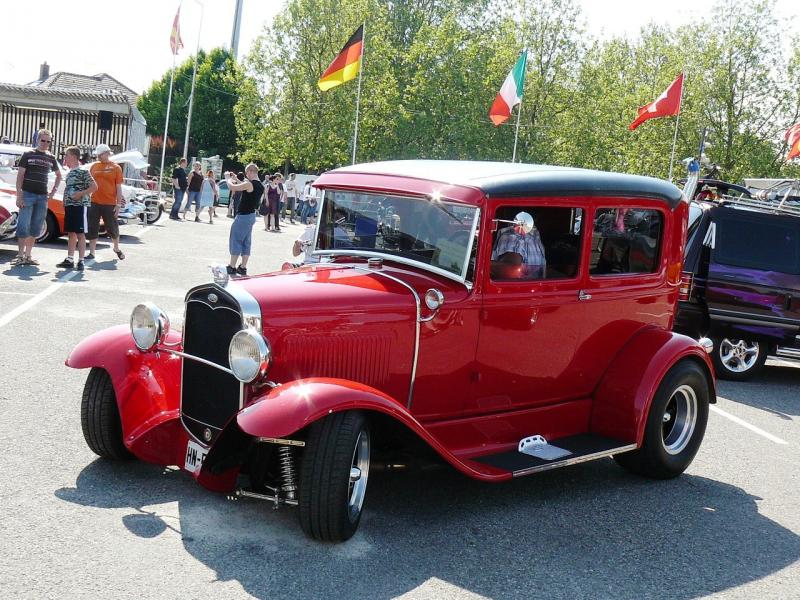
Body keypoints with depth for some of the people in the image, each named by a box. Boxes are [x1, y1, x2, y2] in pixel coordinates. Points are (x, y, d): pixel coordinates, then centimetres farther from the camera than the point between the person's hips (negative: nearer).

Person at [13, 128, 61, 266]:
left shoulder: (51, 158, 11)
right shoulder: (28, 155, 0)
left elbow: (58, 175, 27)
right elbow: (20, 176, -3)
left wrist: (53, 191, 13)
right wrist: (19, 196, -11)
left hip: (42, 197, 4)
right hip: (27, 194, -4)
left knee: (35, 228, 6)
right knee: (23, 226, -7)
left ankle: (28, 256, 12)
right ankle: (20, 255, -2)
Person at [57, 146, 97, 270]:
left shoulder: (83, 172, -9)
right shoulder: (69, 173, 16)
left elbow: (94, 187, -15)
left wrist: (81, 194, -19)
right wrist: (65, 204, 14)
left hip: (80, 206, -8)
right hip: (69, 207, 8)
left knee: (80, 234, -5)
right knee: (71, 233, 10)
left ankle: (81, 261, -4)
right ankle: (69, 260, 15)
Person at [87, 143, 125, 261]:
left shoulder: (115, 168, -1)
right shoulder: (94, 166, 8)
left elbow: (119, 188, -2)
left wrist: (118, 205, -7)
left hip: (109, 204, -3)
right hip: (94, 203, 3)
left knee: (113, 228, 8)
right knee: (92, 229, 4)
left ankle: (117, 249, 31)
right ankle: (91, 253, 11)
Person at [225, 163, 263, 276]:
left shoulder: (249, 184, -19)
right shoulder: (261, 186, 6)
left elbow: (232, 187, -18)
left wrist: (229, 180, 2)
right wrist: (238, 181, 18)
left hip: (243, 216, -8)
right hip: (251, 216, 8)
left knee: (235, 241, 0)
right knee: (246, 242, 12)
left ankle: (232, 267, 2)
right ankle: (243, 267, 15)